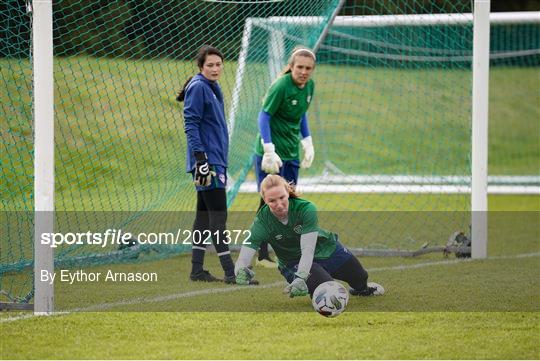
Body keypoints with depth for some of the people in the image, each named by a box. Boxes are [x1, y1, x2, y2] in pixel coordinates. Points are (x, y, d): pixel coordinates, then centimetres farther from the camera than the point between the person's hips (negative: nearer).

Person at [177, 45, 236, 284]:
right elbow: (191, 125, -16)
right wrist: (200, 157, -23)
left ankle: (197, 270, 15)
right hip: (207, 160, -10)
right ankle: (230, 272, -12)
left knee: (204, 215, 11)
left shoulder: (213, 88, 17)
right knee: (218, 216, -10)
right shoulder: (198, 87, -11)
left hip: (216, 160, 10)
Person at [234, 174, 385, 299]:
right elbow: (243, 259, -35)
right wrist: (241, 271, -59)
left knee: (361, 279, 19)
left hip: (326, 248, 1)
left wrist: (300, 279, -53)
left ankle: (360, 288, 59)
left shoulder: (306, 208, -33)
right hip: (294, 263, -1)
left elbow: (308, 250, -38)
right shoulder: (262, 221, -29)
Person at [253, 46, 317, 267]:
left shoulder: (309, 86, 4)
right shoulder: (281, 86, -19)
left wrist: (307, 143, 18)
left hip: (292, 152, 8)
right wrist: (269, 150, -23)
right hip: (273, 152, -8)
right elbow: (264, 116, -18)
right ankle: (263, 256, 0)